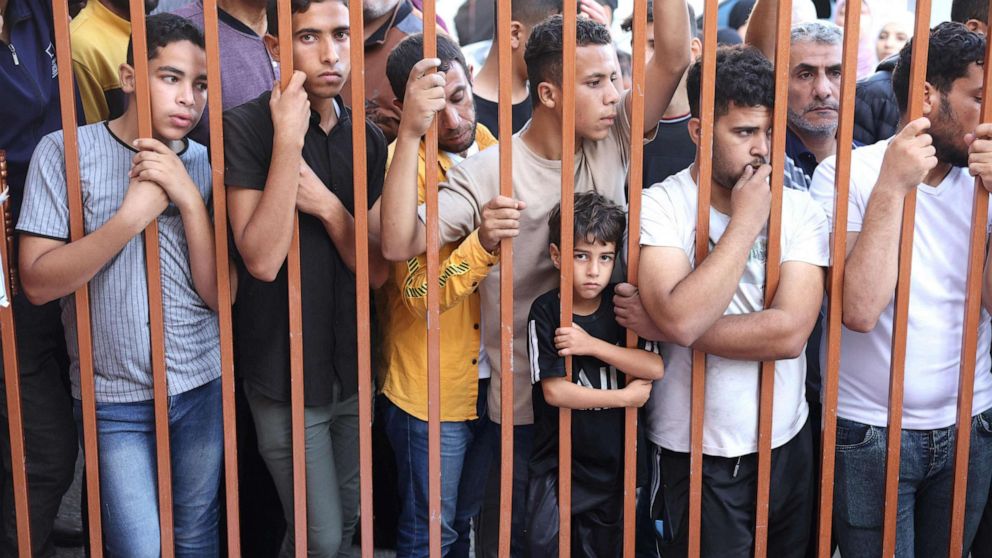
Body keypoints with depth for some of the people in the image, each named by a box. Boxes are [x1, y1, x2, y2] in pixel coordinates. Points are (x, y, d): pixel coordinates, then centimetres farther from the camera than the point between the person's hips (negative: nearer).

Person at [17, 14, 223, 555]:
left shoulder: (203, 165, 0)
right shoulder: (65, 152, -8)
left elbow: (219, 294, -6)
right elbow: (37, 281, -13)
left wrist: (189, 199, -18)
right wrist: (132, 216, -22)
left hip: (203, 387, 3)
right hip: (115, 399, -2)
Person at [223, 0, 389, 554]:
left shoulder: (369, 139, 2)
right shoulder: (246, 127, -13)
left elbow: (377, 270, -2)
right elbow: (261, 260, -24)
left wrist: (327, 206, -18)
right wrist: (288, 140, -28)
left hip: (353, 365, 5)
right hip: (285, 373, -5)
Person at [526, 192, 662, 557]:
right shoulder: (546, 311, -11)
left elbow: (655, 369, -12)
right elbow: (554, 392, -17)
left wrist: (592, 345, -21)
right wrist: (627, 395, -13)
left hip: (612, 462, 3)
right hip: (557, 464, -3)